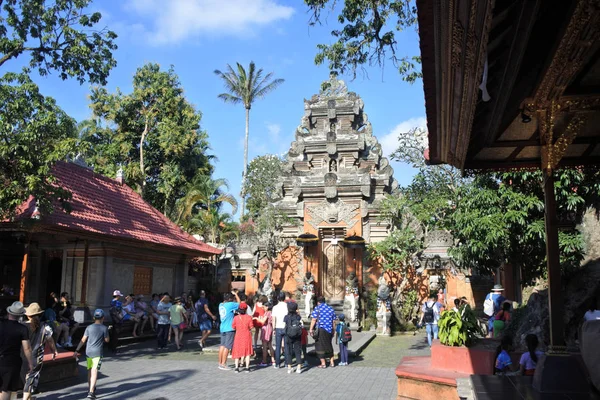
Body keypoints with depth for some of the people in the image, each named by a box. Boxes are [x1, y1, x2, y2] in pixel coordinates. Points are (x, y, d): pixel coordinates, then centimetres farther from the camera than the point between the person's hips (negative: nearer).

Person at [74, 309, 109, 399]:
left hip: (88, 352, 4)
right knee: (94, 372, -7)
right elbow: (107, 340, 2)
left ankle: (91, 389, 33)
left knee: (89, 371, 17)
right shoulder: (104, 328, -5)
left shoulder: (89, 327, 1)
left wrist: (77, 350, 3)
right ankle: (91, 392, -17)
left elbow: (83, 340, 0)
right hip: (98, 353, -3)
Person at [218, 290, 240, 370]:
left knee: (222, 345, 13)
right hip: (229, 329, -8)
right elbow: (239, 303, -3)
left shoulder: (221, 305, 8)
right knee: (227, 347, -3)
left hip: (222, 328, 8)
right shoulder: (230, 305, -15)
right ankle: (223, 364, -1)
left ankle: (220, 363, 18)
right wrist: (235, 294, 6)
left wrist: (234, 294, 19)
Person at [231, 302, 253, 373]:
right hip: (247, 336, -1)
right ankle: (247, 368, 10)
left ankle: (236, 367, 6)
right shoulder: (249, 317, -11)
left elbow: (233, 327, -3)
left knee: (237, 352, 11)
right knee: (247, 352, 9)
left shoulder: (236, 318, -9)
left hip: (238, 336, 1)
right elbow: (250, 328, -7)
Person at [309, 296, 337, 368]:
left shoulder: (317, 308, -5)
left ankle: (323, 364, 3)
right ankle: (332, 362, 21)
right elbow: (334, 321, 12)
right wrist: (333, 330, 20)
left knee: (320, 346, 2)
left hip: (320, 330, -5)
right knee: (328, 345, 18)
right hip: (329, 330, 5)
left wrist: (311, 329, -10)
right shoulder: (331, 308, 11)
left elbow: (314, 319, -13)